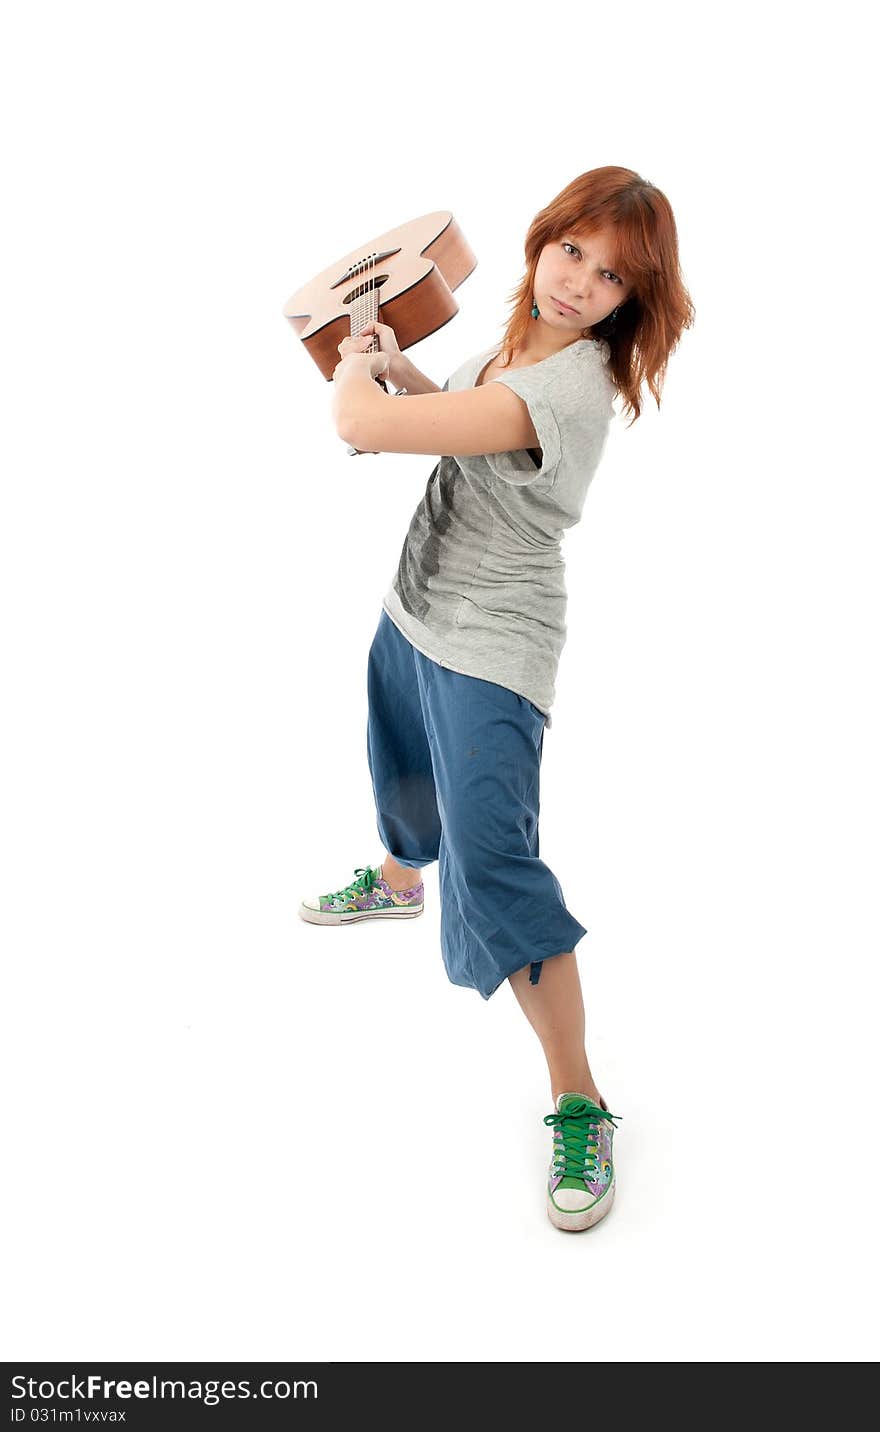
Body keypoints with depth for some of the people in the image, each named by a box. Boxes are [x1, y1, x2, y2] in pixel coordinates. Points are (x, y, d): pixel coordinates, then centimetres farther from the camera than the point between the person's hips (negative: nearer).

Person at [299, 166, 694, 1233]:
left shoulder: (567, 387, -31)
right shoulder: (521, 338, -1)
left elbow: (363, 426, -34)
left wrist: (354, 371, -11)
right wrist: (395, 364, 2)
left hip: (489, 648, -9)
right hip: (415, 609, 9)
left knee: (493, 866, -13)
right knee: (402, 771, 32)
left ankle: (578, 1100, 3)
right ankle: (397, 879, 66)